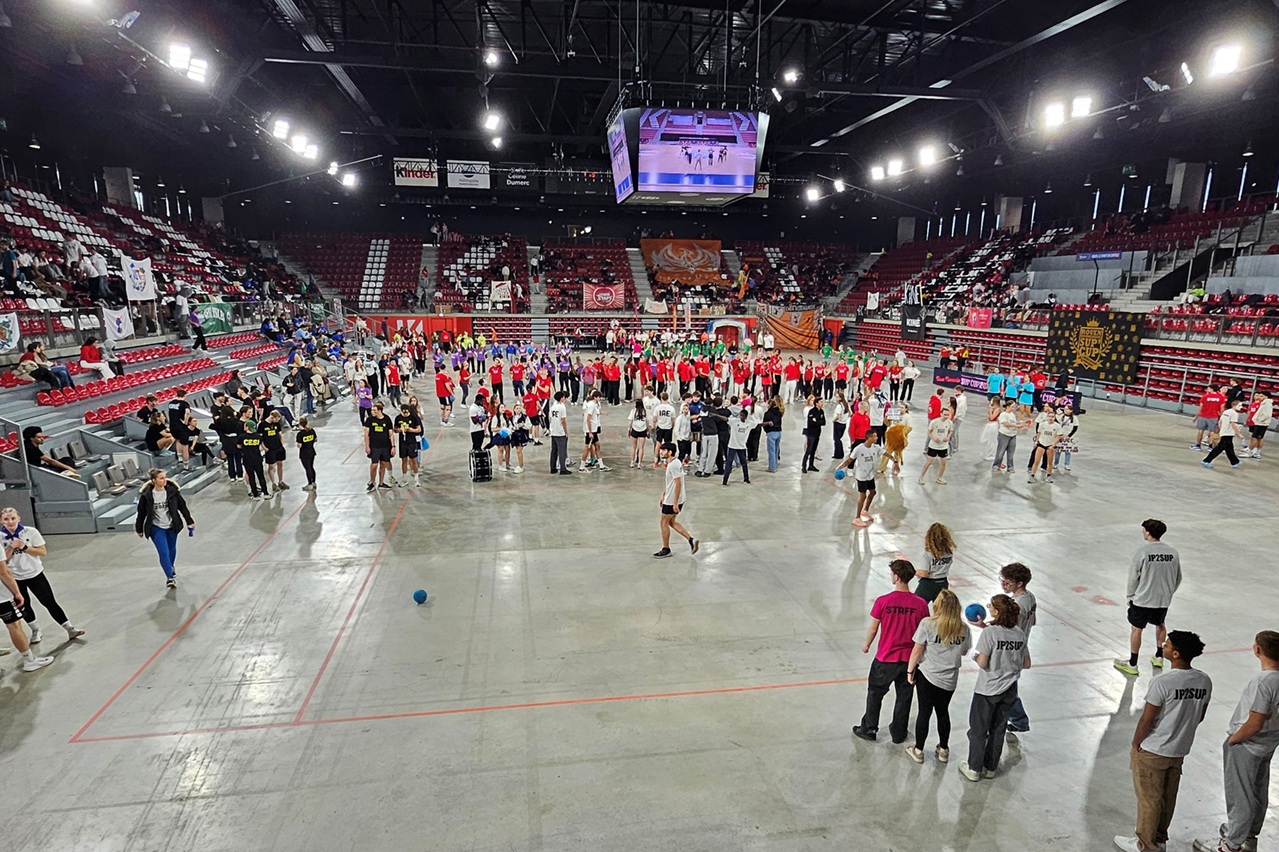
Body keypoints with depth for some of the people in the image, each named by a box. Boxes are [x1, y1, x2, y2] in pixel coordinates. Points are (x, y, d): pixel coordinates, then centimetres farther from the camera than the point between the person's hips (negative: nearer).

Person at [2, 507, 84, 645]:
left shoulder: (31, 532, -9)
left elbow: (43, 552, -8)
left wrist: (24, 547, -20)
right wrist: (11, 547, -20)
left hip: (35, 574, -1)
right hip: (14, 578, 1)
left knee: (50, 602, 0)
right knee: (23, 606, 12)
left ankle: (70, 629, 4)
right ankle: (36, 631, 32)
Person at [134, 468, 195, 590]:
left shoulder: (172, 491, -12)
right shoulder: (146, 495, -16)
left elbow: (182, 506, -1)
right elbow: (141, 513, -4)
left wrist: (190, 522, 3)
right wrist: (139, 529, 4)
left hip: (172, 526, 3)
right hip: (156, 528, -3)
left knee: (172, 550, 20)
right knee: (164, 552, -11)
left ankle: (171, 568, 47)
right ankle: (170, 578, -2)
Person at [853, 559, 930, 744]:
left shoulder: (882, 601, -19)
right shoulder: (920, 604, -13)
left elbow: (873, 628, -9)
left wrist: (866, 645, 10)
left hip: (885, 658, -2)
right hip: (910, 659, 2)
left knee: (875, 693, 18)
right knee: (904, 696, 21)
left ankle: (869, 729, 31)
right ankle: (899, 733, 35)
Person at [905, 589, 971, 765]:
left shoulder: (927, 623, -18)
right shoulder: (964, 628, -8)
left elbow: (917, 651, -13)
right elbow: (964, 652, 7)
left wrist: (910, 671, -1)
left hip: (927, 676, -3)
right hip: (950, 679, 3)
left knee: (924, 712, 11)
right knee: (943, 712, 22)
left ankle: (918, 751, 25)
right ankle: (943, 750, 36)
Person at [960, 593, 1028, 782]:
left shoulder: (989, 632, -22)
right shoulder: (1020, 634, -5)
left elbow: (982, 663, -21)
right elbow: (1026, 664, 3)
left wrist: (976, 657, 0)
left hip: (987, 690, -5)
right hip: (1009, 691, 5)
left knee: (978, 730, 11)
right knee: (998, 730, 19)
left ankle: (974, 769, 22)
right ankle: (990, 768, 32)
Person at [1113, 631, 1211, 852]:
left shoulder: (1162, 683, -28)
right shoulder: (1205, 681, -8)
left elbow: (1146, 720, -20)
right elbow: (1200, 716, 5)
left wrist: (1135, 745, -4)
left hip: (1153, 751, -6)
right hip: (1180, 751, 6)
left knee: (1149, 798, 11)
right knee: (1168, 797, 22)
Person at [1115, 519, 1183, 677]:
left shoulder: (1142, 551, -18)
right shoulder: (1173, 552, -4)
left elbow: (1133, 576, -12)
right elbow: (1178, 578, 6)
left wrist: (1130, 596, 2)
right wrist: (1168, 593, 21)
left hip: (1143, 599, -5)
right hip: (1164, 600, 5)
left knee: (1136, 629, 7)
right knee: (1160, 625, 27)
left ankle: (1132, 665, 15)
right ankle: (1159, 657, 40)